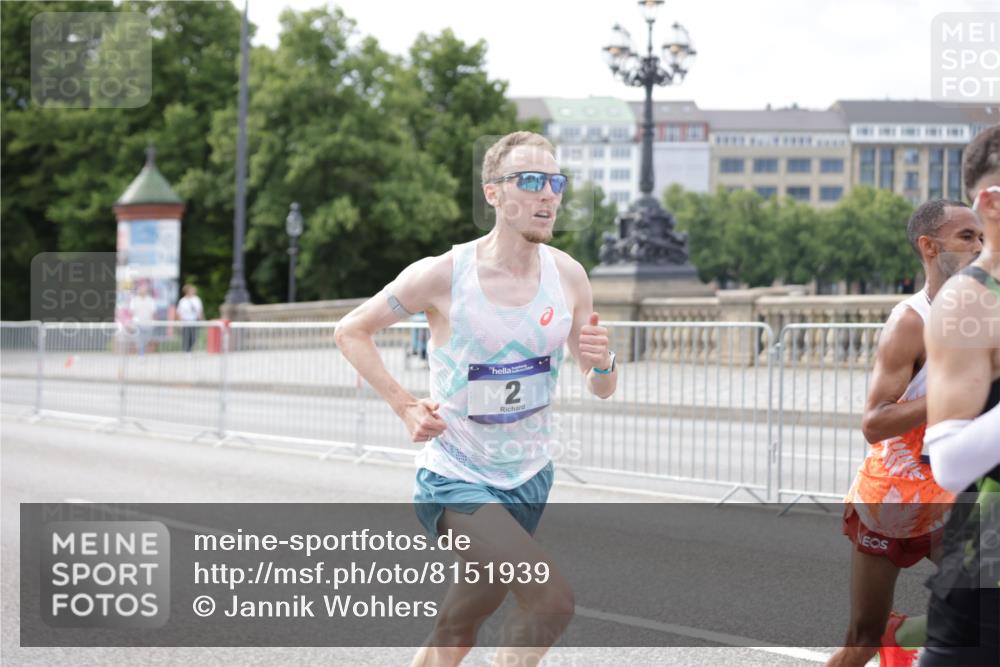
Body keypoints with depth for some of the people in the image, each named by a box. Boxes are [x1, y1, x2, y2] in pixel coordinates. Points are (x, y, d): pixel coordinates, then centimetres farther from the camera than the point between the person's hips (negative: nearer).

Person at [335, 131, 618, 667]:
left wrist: (602, 364, -18)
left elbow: (601, 389, 6)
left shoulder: (568, 275, -3)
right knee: (552, 600, -25)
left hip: (529, 481, 6)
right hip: (456, 482, -5)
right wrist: (405, 406, -12)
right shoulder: (442, 275, -16)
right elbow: (351, 331, -2)